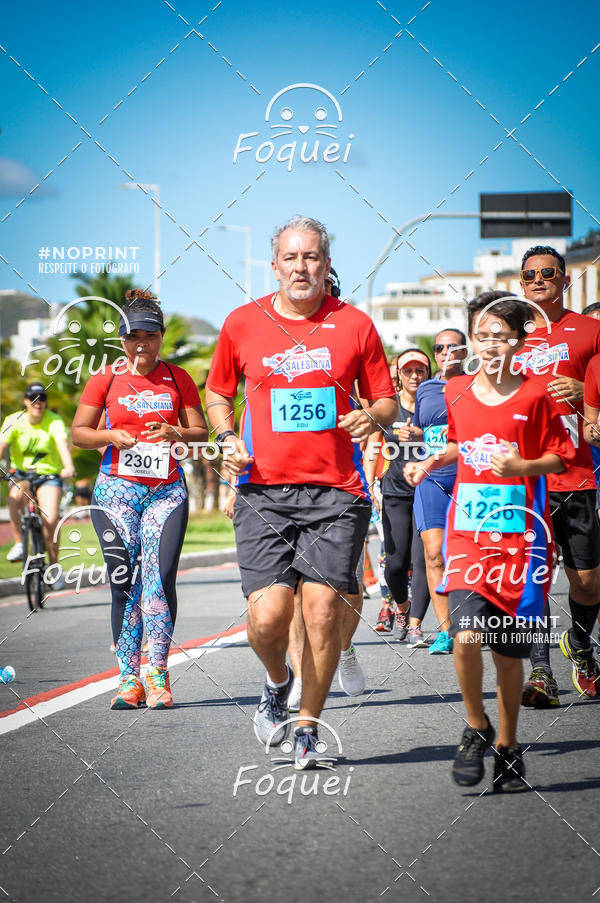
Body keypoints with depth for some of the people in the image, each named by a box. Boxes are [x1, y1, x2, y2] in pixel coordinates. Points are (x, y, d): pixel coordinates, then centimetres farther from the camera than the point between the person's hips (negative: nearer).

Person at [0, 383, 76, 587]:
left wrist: (68, 467, -48)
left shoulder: (54, 422, -13)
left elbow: (62, 443, -29)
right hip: (21, 473, 1)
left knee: (50, 520, -18)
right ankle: (19, 545, -18)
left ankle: (54, 565, 0)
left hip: (49, 475, -1)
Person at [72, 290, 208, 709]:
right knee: (126, 582, -8)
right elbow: (78, 432, 7)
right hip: (117, 489, -1)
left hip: (167, 490, 1)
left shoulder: (178, 379, 8)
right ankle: (129, 678, -2)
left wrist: (176, 434, -12)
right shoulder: (106, 380, 6)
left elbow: (201, 432, 9)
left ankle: (158, 675, -4)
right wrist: (111, 436, -12)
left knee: (161, 579, -12)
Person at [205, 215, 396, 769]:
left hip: (334, 493, 0)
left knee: (323, 609, -7)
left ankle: (308, 728, 11)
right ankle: (277, 684, 22)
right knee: (268, 615, -12)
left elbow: (386, 401, 12)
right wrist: (227, 438, 2)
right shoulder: (242, 324, 7)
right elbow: (218, 393, 21)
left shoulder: (355, 325, 5)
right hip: (263, 492, 0)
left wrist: (372, 417, -11)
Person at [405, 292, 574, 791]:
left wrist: (522, 466, -16)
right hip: (468, 530, 2)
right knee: (466, 634, -19)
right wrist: (432, 462, 9)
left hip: (520, 534, -2)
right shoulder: (457, 393, 7)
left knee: (509, 649, 5)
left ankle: (508, 746, 24)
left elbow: (560, 455, 1)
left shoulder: (533, 396, -4)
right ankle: (476, 726, 4)